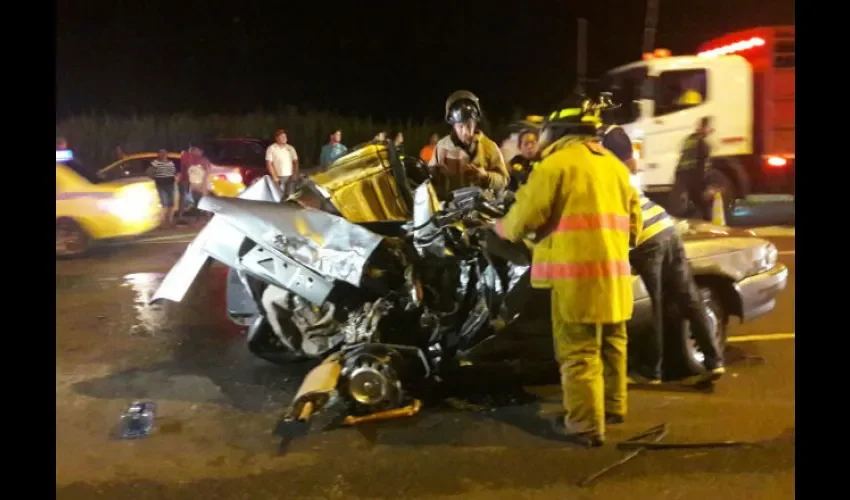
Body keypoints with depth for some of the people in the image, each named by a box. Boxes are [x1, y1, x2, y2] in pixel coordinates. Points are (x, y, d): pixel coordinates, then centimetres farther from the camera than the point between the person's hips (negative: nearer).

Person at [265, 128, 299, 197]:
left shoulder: (290, 148, 10)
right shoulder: (271, 148, -5)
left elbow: (295, 161, 13)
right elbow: (269, 164, -8)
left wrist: (295, 173, 0)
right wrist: (274, 176, -14)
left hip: (290, 177, 5)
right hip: (278, 177, -5)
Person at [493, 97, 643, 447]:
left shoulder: (557, 163, -7)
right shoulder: (613, 164, 17)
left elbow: (526, 216, -10)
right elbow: (633, 220, 22)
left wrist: (502, 228, 10)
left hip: (578, 274, -8)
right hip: (614, 272, 8)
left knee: (578, 352, -3)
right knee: (611, 344, 20)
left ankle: (586, 425, 0)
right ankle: (612, 407, 34)